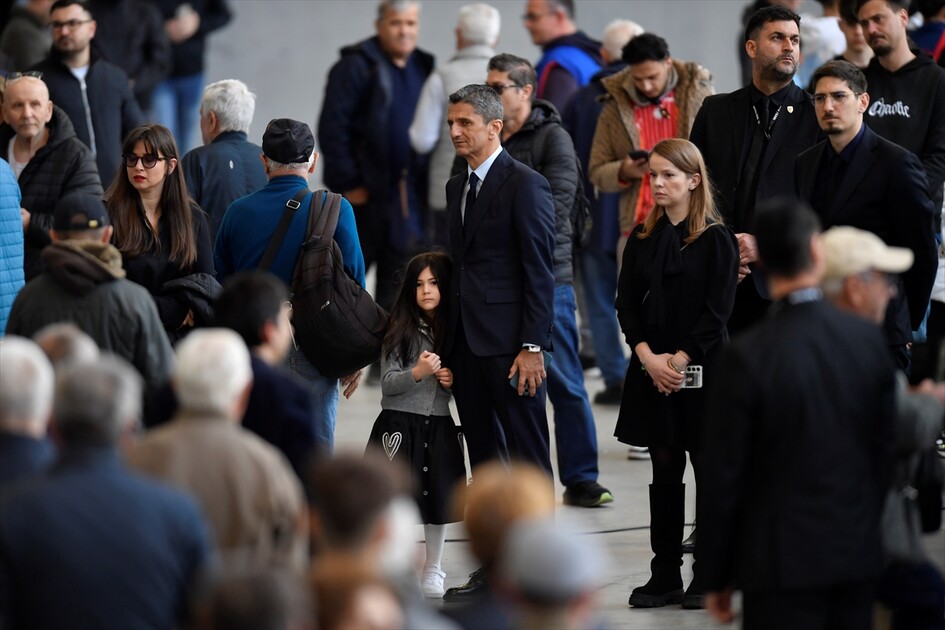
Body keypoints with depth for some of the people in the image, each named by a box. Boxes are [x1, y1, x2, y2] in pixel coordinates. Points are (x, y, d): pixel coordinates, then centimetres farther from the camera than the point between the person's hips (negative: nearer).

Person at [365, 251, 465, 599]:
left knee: (438, 495, 6)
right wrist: (418, 372, -23)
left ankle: (433, 570, 21)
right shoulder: (399, 329, -4)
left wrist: (453, 381, -5)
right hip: (400, 423, -3)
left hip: (439, 425, 3)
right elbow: (387, 384, -8)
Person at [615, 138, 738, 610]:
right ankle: (664, 576, 12)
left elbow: (716, 312, -10)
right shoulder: (642, 239, 8)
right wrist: (649, 357, -9)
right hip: (652, 370, 4)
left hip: (702, 368, -4)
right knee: (664, 470, 8)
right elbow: (627, 305, 4)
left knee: (708, 467, 2)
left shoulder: (716, 239, -6)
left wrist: (680, 360, -15)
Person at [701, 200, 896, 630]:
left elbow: (722, 475, -10)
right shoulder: (870, 341, -3)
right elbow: (886, 449, 5)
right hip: (858, 557, 4)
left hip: (782, 562, -4)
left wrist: (715, 577, -1)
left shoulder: (747, 356, -14)